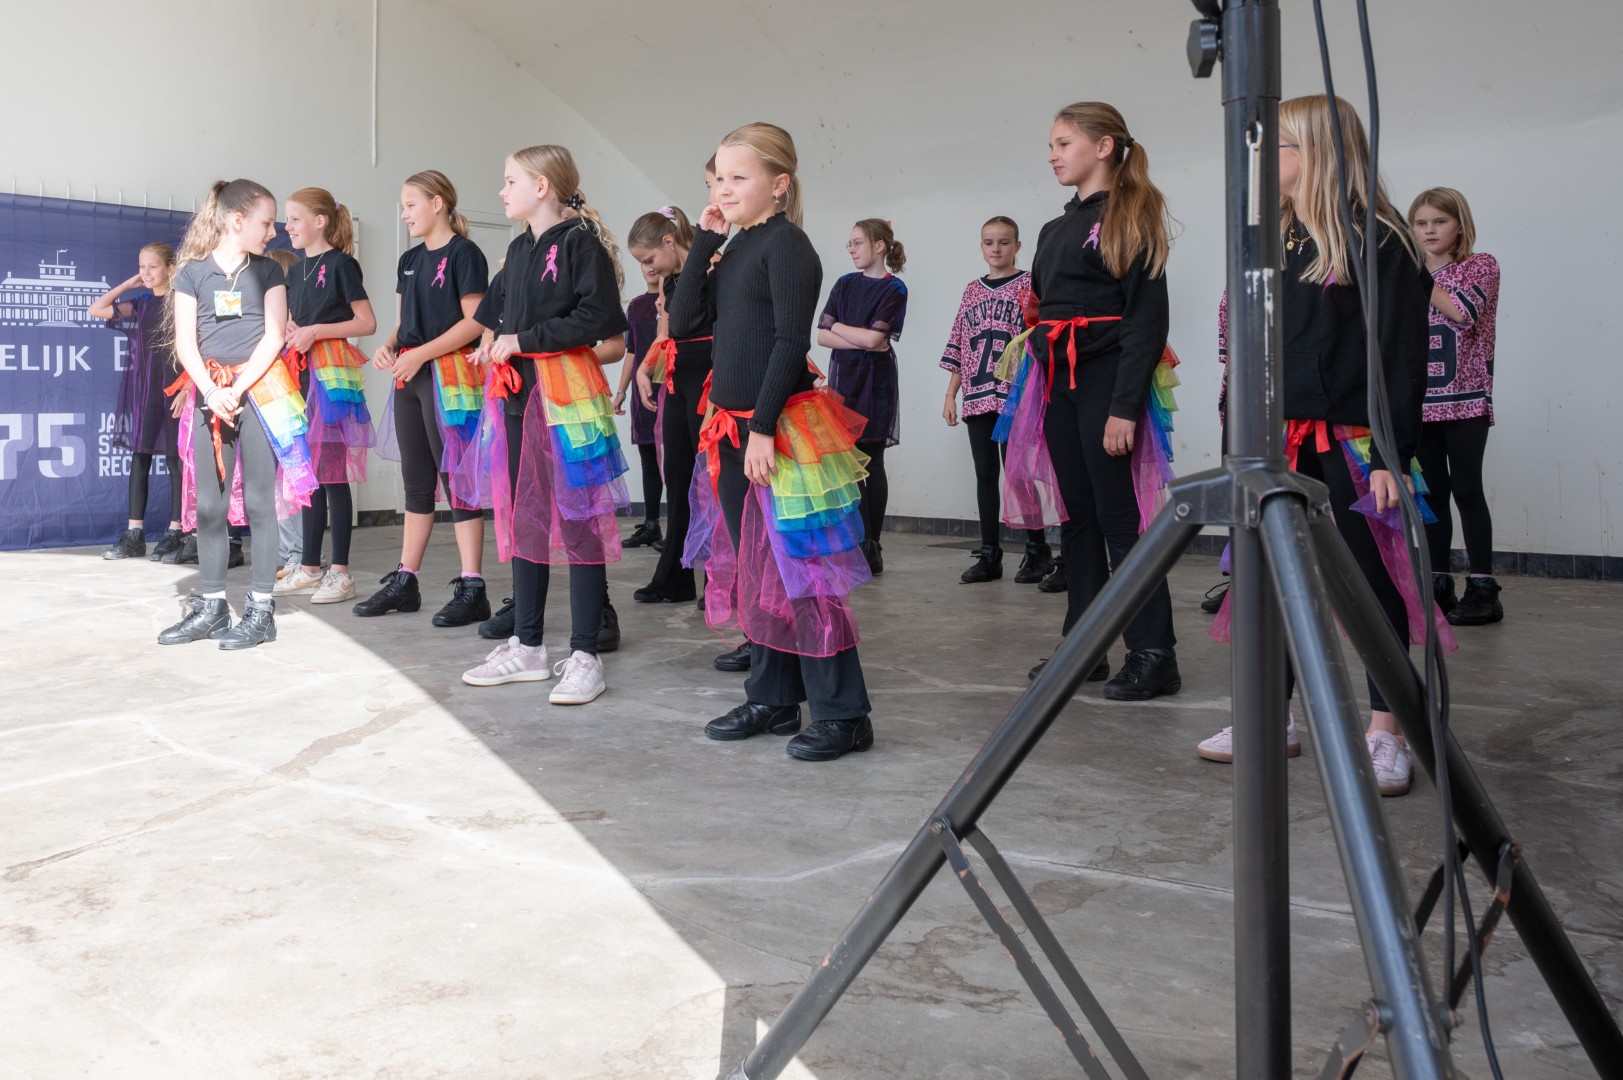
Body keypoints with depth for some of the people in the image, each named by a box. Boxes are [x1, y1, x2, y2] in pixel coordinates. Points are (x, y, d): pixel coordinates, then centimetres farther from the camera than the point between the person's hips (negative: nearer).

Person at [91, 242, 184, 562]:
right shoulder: (141, 304, 12)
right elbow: (96, 310, 10)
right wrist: (128, 284, 9)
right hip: (141, 387, 6)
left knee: (174, 458, -1)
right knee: (139, 457, 6)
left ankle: (175, 534, 5)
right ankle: (134, 535, 9)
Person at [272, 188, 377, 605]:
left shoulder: (341, 264, -4)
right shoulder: (296, 270, 18)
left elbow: (367, 322, -9)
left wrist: (316, 330, -15)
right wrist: (290, 332, 4)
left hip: (333, 373, -7)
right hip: (301, 372, 7)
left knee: (332, 471, -7)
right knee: (307, 471, 9)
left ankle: (340, 572, -3)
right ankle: (309, 567, 15)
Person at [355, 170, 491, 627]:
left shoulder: (464, 254, -7)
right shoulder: (409, 260, 16)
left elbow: (475, 321, -14)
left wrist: (421, 354, -19)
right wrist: (389, 345, -1)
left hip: (450, 376, -8)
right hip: (409, 378, 8)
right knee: (417, 482, 12)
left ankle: (472, 589, -4)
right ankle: (404, 581, 18)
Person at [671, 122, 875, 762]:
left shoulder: (786, 244, -9)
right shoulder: (733, 249, 15)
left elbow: (790, 342, -16)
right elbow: (684, 318, 8)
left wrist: (764, 427, -20)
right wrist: (705, 240, 4)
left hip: (781, 429, -9)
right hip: (733, 430, 9)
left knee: (796, 571, -7)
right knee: (753, 571, 13)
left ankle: (843, 714, 1)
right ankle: (773, 699, 25)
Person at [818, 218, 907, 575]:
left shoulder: (893, 289, -3)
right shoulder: (845, 285, 12)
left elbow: (874, 337, -15)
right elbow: (822, 336, 2)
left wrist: (838, 326, -2)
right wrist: (863, 341, -11)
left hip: (875, 382, -4)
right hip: (843, 379, 5)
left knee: (871, 462, -1)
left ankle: (871, 548, 5)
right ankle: (864, 547, 5)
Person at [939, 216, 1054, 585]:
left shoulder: (1029, 285, 2)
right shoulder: (973, 290, 15)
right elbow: (959, 346, 15)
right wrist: (951, 395, 10)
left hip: (1014, 395, -5)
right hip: (977, 397, 5)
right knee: (985, 473, 6)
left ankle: (1038, 551, 7)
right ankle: (989, 555, 12)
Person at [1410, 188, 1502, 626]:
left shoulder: (1481, 265, 2)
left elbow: (1463, 310, -17)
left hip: (1465, 399, -4)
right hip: (1419, 401, 4)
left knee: (1466, 489, -6)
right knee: (1431, 491, 5)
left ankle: (1482, 589, -2)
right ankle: (1438, 584, 11)